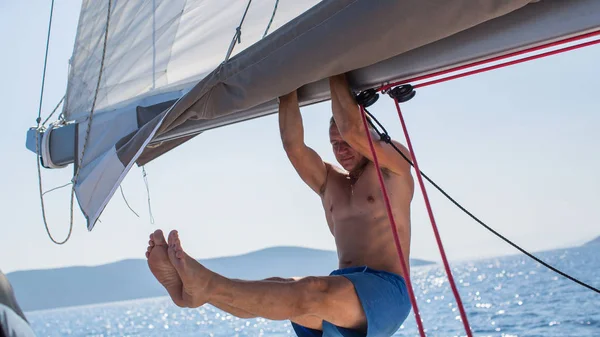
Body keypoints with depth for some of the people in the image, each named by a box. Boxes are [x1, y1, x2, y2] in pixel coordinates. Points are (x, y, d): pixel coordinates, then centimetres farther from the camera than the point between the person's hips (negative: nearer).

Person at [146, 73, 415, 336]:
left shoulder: (393, 168, 6)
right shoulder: (329, 183, 21)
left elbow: (351, 129, -12)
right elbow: (293, 145, 4)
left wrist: (334, 70, -3)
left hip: (386, 293, -6)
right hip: (343, 291, 6)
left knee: (313, 294, -36)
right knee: (273, 292, -24)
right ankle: (189, 287, -42)